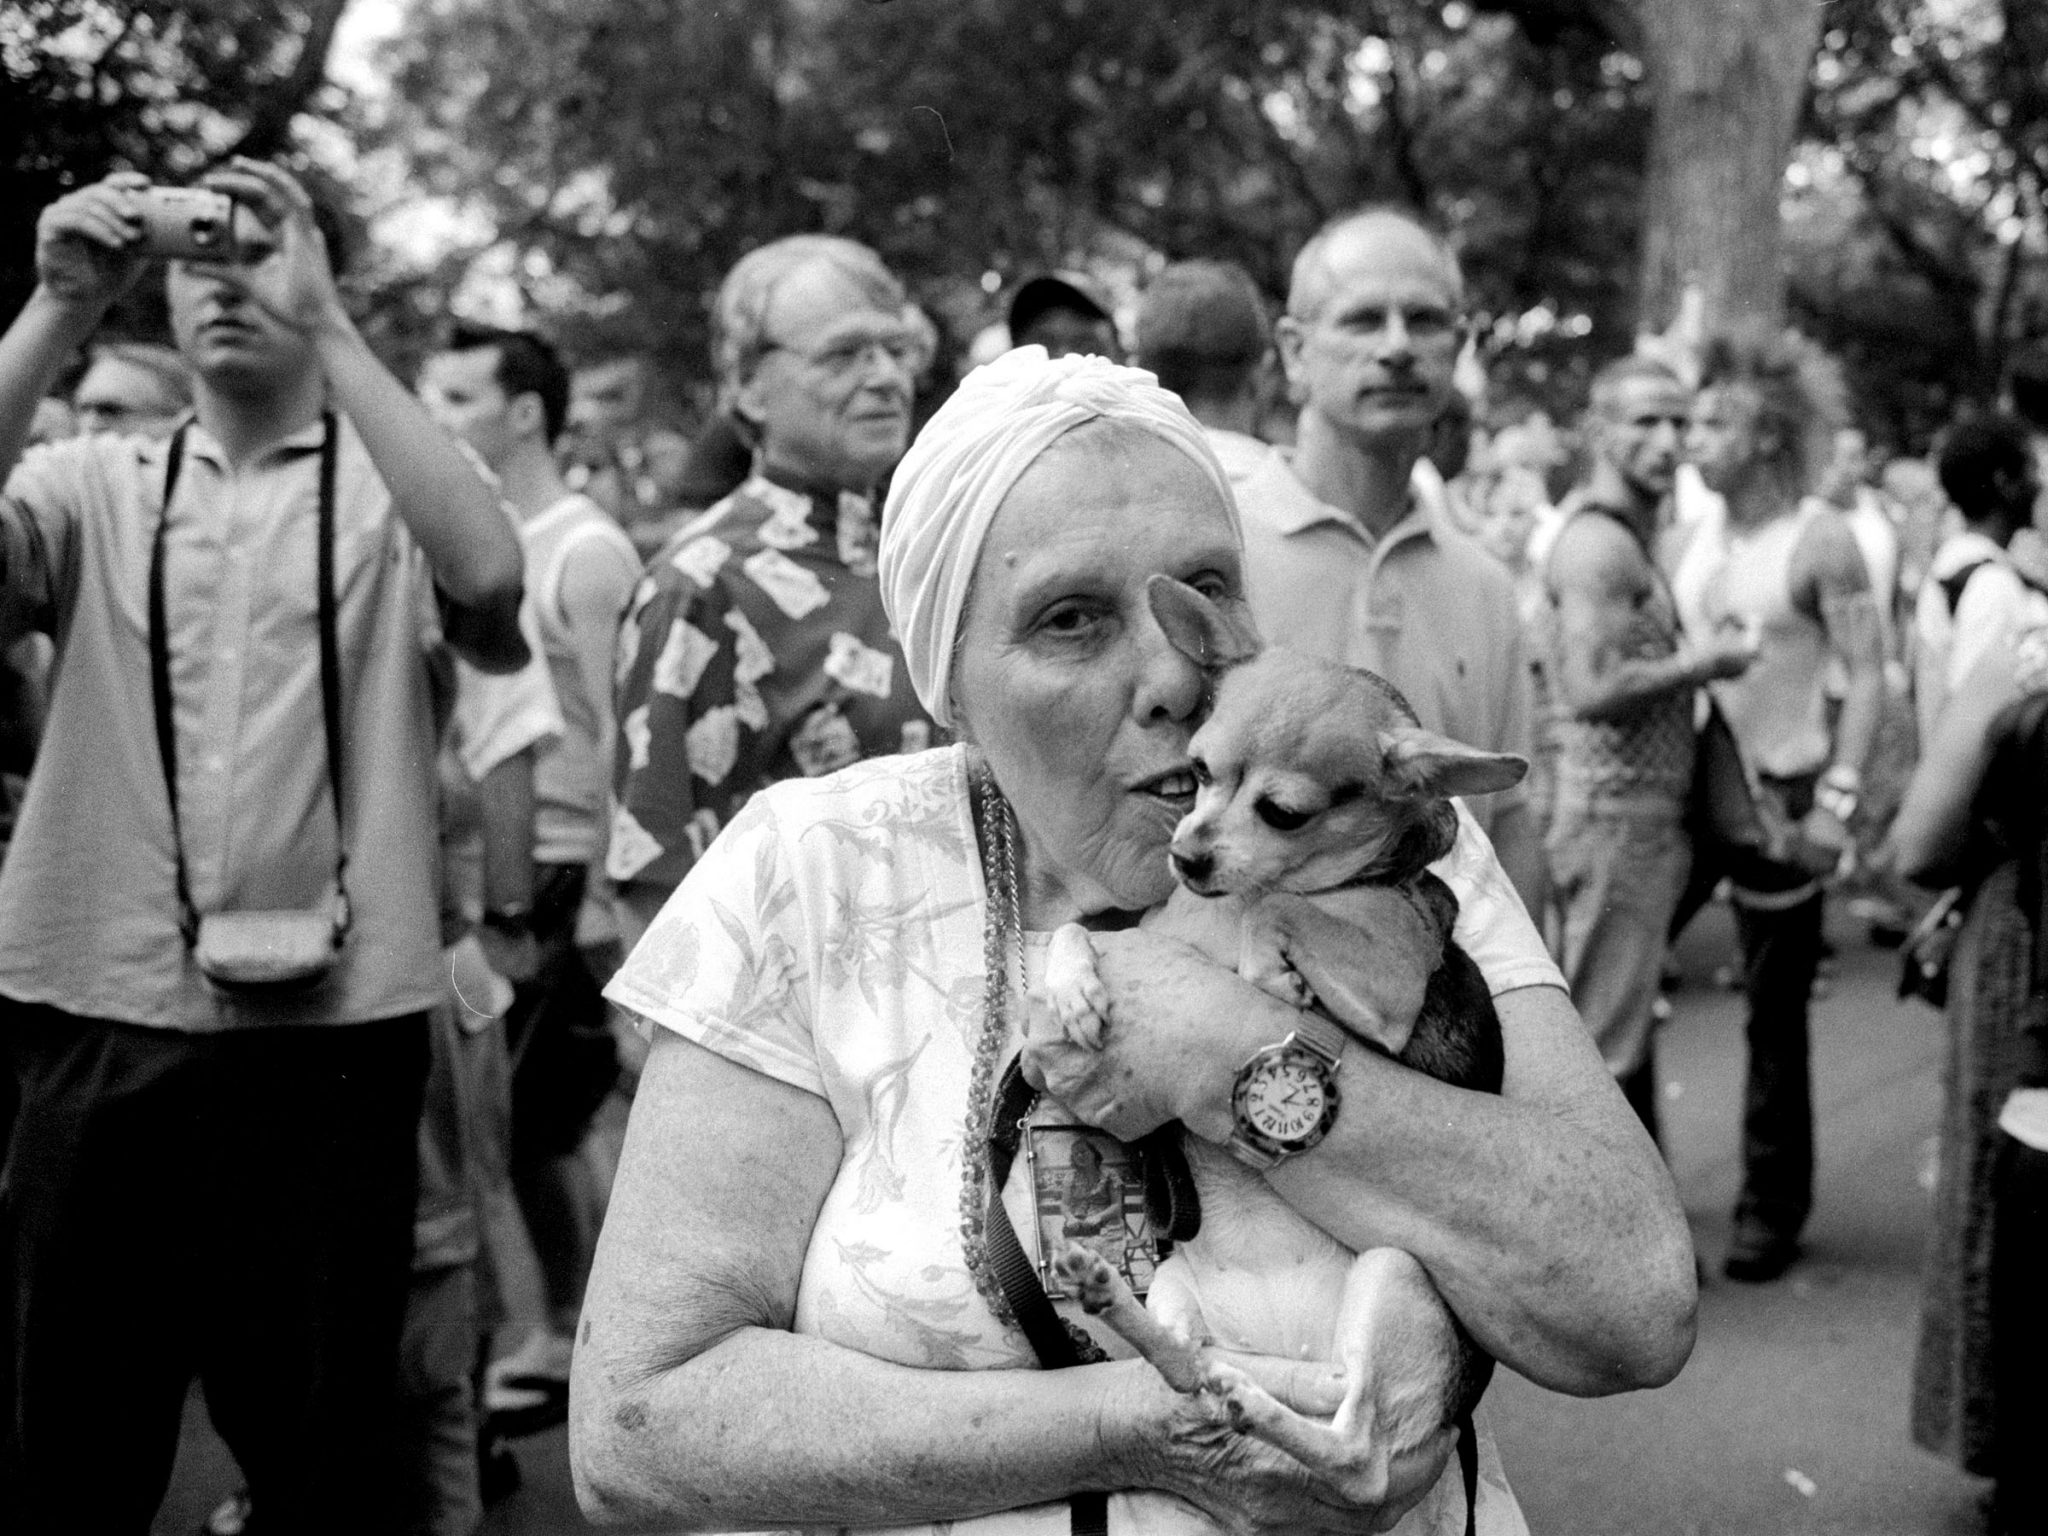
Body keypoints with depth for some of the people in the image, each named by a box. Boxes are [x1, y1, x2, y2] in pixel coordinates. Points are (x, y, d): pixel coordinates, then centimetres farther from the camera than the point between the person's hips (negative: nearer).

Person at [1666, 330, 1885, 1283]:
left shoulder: (1821, 540, -11)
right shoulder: (1699, 531, 6)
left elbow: (1866, 676, -12)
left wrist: (1837, 801, -18)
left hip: (1778, 793, -6)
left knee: (1774, 1011, 5)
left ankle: (1771, 1207, 18)